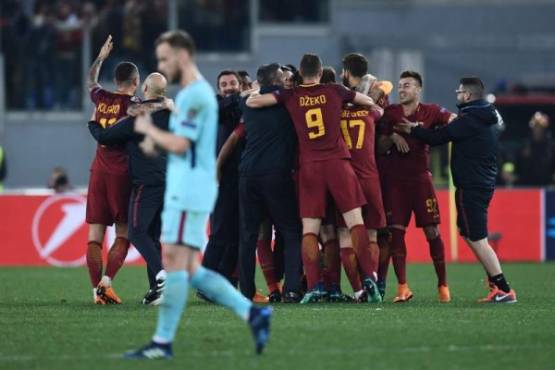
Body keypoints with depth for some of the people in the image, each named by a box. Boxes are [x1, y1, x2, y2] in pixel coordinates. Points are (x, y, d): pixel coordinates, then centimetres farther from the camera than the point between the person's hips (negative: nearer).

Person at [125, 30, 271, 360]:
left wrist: (148, 129, -4)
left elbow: (179, 145, -19)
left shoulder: (194, 95, -12)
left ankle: (163, 342, -8)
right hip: (185, 192, 10)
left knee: (174, 262, -9)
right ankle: (253, 313, 5)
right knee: (190, 270, 8)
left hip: (188, 193, -10)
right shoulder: (197, 93, 20)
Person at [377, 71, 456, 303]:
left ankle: (443, 285, 9)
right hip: (395, 179, 1)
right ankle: (402, 287, -3)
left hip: (420, 178, -1)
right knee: (396, 231, -6)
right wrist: (393, 137, -14)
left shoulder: (430, 112, 3)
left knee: (432, 231, -1)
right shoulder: (390, 113, 5)